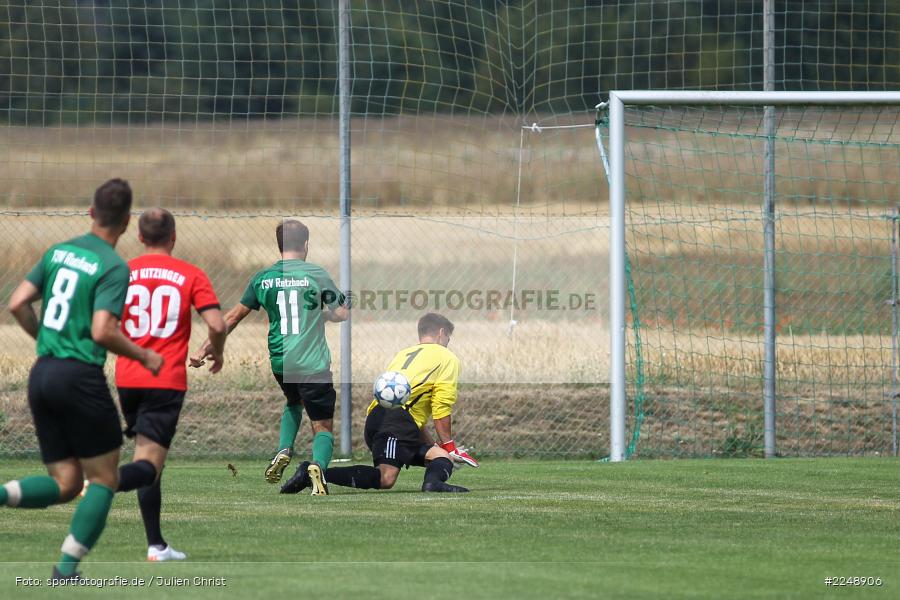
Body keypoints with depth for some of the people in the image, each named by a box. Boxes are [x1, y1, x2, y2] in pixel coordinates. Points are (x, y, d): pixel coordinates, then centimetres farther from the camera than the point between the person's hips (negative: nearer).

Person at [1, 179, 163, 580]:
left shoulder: (58, 252, 10)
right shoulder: (114, 268, -10)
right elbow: (103, 332, -18)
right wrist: (144, 357, -3)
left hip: (42, 374, 7)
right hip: (80, 376, -7)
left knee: (65, 484, 12)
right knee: (104, 479, 7)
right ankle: (65, 572, 0)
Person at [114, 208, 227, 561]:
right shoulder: (191, 276, 0)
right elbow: (216, 324, -9)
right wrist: (217, 352, 12)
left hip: (127, 381, 4)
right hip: (167, 383, -4)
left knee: (147, 460, 18)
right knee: (148, 466, -9)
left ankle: (156, 545, 16)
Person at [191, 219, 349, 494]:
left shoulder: (263, 278, 4)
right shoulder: (317, 274, -6)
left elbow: (233, 317, 10)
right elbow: (343, 313, 1)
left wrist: (204, 350, 17)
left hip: (279, 363, 4)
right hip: (313, 364, -4)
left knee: (293, 402, 34)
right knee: (322, 426, 2)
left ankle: (284, 451, 12)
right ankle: (318, 464, -28)